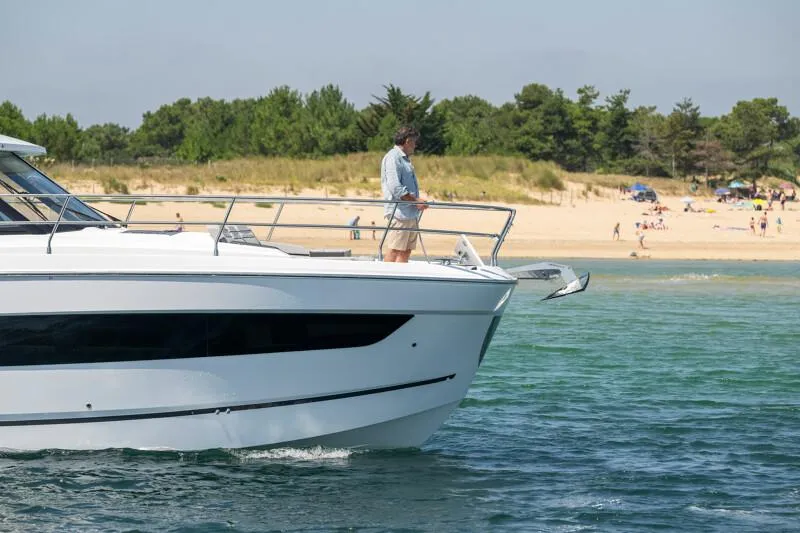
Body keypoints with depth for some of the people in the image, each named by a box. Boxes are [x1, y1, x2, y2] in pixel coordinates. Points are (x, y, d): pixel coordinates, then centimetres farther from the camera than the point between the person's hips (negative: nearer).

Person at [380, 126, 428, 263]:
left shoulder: (405, 159, 21)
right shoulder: (393, 158, -10)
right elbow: (395, 188, -19)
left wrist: (418, 202, 12)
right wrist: (416, 201, -17)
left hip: (411, 214, 10)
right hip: (399, 212, -10)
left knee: (406, 251, 8)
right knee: (395, 251, -11)